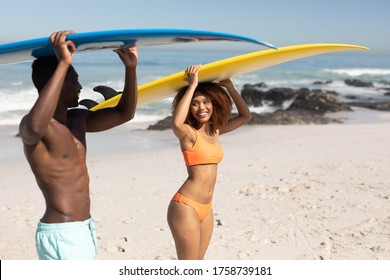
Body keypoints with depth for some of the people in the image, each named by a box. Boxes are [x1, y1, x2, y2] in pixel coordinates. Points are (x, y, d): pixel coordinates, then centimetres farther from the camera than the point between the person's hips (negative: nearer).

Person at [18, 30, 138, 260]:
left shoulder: (78, 119, 10)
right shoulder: (29, 125, -16)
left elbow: (124, 114, 16)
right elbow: (35, 127, -42)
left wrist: (131, 68, 2)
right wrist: (63, 63, -39)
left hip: (84, 229, 9)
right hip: (60, 234, -9)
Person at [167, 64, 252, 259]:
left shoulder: (215, 131, 9)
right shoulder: (188, 133, -11)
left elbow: (245, 116, 17)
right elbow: (176, 123, -35)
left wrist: (229, 87, 8)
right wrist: (192, 85, -28)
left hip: (206, 207, 7)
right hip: (186, 205, -7)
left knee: (198, 262, 18)